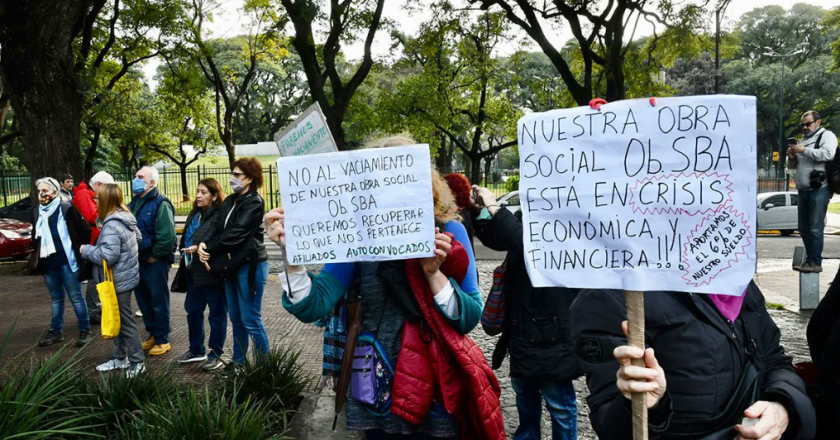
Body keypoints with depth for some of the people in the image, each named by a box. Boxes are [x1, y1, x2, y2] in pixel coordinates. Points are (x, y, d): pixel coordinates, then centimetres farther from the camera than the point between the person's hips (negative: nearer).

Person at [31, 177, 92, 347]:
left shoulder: (67, 208, -9)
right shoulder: (36, 211, 9)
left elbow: (85, 230, -7)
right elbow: (36, 236, 22)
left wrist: (79, 251, -5)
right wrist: (37, 254, 11)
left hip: (67, 260, -5)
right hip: (48, 262, 6)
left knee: (75, 297, 1)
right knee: (56, 298, 16)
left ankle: (84, 330, 11)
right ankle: (56, 331, 25)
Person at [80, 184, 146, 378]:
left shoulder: (112, 225, -25)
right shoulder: (126, 217, 5)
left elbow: (107, 256, -29)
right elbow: (138, 237, 20)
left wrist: (86, 250, -15)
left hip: (119, 280, -10)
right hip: (125, 276, 10)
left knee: (125, 320, 1)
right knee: (118, 319, 19)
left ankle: (137, 361, 11)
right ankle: (119, 357, 30)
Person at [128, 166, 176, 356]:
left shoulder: (160, 204, -15)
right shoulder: (135, 203, 11)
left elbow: (167, 236, -23)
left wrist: (154, 256, -16)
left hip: (155, 262, -8)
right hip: (138, 261, 8)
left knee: (158, 302, 2)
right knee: (143, 301, 17)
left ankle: (162, 340, 13)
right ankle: (152, 334, 31)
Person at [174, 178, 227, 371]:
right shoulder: (194, 215, 14)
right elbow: (186, 239, 20)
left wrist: (200, 248, -27)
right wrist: (184, 265, 18)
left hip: (212, 273, -9)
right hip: (194, 273, 9)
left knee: (216, 314, 4)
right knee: (193, 311, 18)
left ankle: (216, 354, 16)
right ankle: (196, 350, 33)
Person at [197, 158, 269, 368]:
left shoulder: (254, 202, -12)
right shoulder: (230, 201, 13)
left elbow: (235, 233, -19)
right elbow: (217, 227, 5)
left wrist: (207, 247, -13)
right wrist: (204, 244, -14)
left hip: (250, 265, -8)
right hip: (232, 265, 8)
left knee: (251, 320, -3)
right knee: (236, 319, 16)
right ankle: (239, 361, 28)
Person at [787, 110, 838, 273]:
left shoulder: (826, 136, 1)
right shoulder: (802, 140, 23)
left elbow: (828, 154, -19)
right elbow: (792, 166, 26)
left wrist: (804, 150, -15)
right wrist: (792, 157, 5)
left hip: (819, 190, -8)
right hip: (803, 191, 8)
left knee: (815, 228, -8)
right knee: (804, 229, 10)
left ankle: (815, 263, -5)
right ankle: (810, 259, 19)